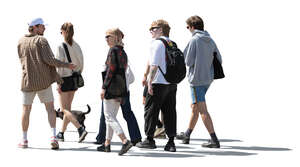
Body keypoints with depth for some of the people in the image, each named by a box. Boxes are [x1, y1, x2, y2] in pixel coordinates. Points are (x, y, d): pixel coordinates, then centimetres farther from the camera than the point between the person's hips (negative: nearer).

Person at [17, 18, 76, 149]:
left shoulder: (21, 42, 7)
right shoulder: (41, 40, -7)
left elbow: (23, 60, 14)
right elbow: (49, 59, -16)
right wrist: (66, 65, -7)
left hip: (28, 80, 3)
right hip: (44, 80, -3)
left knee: (26, 109, 13)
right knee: (50, 108, 3)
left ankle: (24, 140, 17)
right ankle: (53, 137, -11)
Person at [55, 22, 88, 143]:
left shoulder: (61, 47, -15)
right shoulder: (77, 47, 3)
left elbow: (59, 66, -17)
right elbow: (81, 65, 7)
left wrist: (58, 83, -13)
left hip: (65, 79, -7)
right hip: (74, 79, 7)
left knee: (64, 109, -1)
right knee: (68, 107, 15)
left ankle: (81, 129, -17)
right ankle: (61, 134, 22)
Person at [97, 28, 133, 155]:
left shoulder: (113, 50, -12)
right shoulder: (122, 52, 14)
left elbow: (111, 70, -18)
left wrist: (104, 87, -17)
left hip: (112, 86, -9)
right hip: (121, 87, 9)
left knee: (109, 116, -8)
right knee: (111, 116, 15)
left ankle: (125, 141, -21)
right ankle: (107, 144, 21)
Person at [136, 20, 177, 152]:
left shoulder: (156, 43, -8)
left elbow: (154, 64, -17)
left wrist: (150, 82, -15)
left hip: (159, 82, -7)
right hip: (172, 83, 7)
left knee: (151, 110, 4)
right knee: (170, 111, 5)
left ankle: (149, 139, 8)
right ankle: (171, 142, 2)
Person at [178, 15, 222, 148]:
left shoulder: (194, 40, -13)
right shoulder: (210, 40, 8)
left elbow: (188, 61, -14)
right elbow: (219, 60, 9)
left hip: (197, 79, -8)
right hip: (208, 78, 8)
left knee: (202, 110, -7)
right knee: (194, 107, 20)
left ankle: (214, 140, -12)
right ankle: (187, 135, 33)